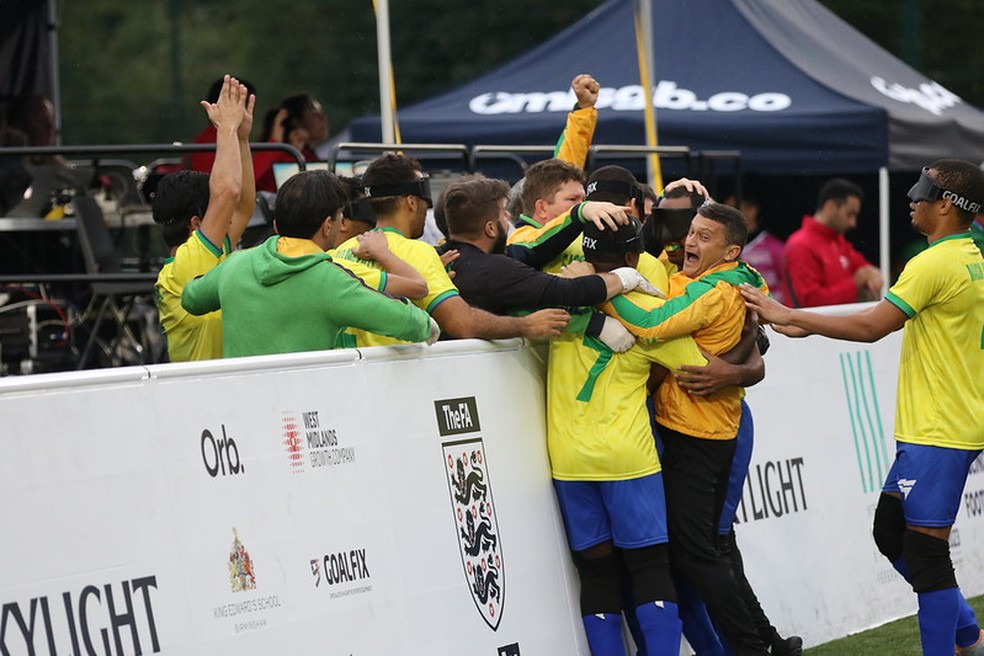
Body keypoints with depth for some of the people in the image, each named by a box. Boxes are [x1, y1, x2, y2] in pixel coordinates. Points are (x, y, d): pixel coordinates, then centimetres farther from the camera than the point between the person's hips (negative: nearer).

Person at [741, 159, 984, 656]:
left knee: (925, 551, -5)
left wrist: (789, 316, -13)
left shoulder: (935, 263, -18)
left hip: (938, 434, -10)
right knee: (891, 530, 16)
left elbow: (871, 326, -20)